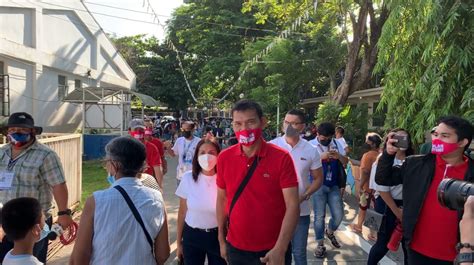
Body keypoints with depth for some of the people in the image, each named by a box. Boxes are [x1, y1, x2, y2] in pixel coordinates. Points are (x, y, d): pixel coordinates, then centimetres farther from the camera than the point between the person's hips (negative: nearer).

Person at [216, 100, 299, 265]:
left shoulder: (281, 158, -14)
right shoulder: (224, 158, -5)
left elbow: (292, 205, -15)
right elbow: (222, 199, 5)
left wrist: (280, 250, -22)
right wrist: (221, 240, 8)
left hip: (272, 251, -2)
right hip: (236, 249, 3)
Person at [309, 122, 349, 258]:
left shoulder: (336, 144, 7)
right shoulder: (311, 145, -7)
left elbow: (345, 162, 7)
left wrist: (339, 156, -14)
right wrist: (321, 157, -30)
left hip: (334, 185, 4)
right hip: (318, 186, -4)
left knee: (338, 215, 7)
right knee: (319, 216, 2)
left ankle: (330, 232, 38)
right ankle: (320, 244, 19)